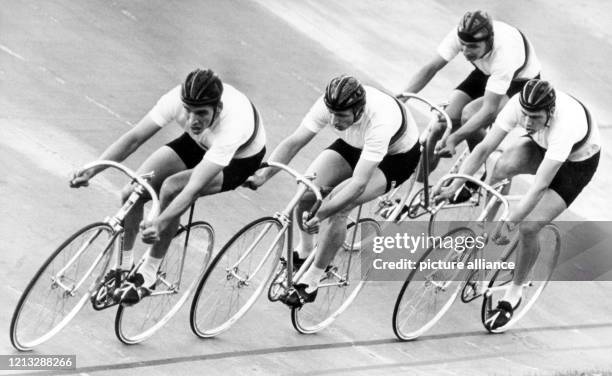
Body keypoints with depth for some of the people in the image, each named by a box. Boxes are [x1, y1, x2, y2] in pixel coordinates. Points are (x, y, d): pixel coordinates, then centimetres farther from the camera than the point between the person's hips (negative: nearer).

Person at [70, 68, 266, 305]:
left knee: (171, 188, -31)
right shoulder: (177, 99, -31)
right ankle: (123, 265, 13)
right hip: (198, 143, 5)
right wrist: (91, 170, -36)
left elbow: (194, 188, -47)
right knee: (132, 193, -12)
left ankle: (149, 274, -15)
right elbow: (134, 137, -25)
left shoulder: (232, 125, -43)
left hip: (241, 158, -5)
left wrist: (159, 223, -60)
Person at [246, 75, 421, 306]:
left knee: (337, 208, -26)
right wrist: (263, 174, -37)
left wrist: (322, 214, -52)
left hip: (397, 156, -5)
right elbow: (294, 141, -24)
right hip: (354, 144, 5)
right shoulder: (328, 105, -29)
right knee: (306, 189, -15)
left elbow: (359, 183, -45)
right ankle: (304, 250, 14)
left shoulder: (379, 121, -43)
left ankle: (311, 280, -11)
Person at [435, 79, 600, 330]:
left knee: (528, 226, -16)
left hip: (577, 162, -5)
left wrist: (510, 223, -45)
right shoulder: (518, 105, -29)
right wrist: (453, 186, -30)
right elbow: (484, 147, -24)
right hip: (541, 146, 5)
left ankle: (514, 292, 7)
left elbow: (540, 187, -43)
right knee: (503, 167, -30)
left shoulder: (565, 125, -43)